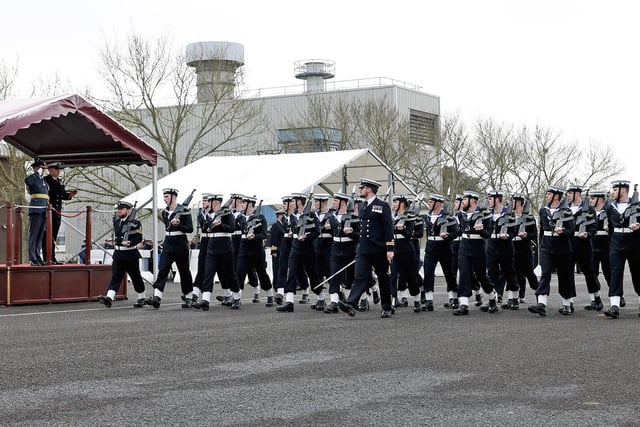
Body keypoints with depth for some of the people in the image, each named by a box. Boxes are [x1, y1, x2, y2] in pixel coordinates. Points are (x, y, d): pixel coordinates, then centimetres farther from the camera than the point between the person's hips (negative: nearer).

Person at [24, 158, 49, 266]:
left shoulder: (44, 180, 22)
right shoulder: (33, 178, 0)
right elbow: (27, 180, -22)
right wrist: (37, 173, -13)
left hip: (44, 211, 8)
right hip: (36, 210, -8)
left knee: (40, 235, 10)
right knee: (34, 234, -7)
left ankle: (38, 258, 15)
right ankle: (33, 259, -8)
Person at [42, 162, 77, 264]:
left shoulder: (60, 181, 19)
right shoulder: (45, 180, -4)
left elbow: (63, 195, 18)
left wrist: (70, 195, 0)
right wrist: (48, 204, -23)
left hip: (57, 211, 7)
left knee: (54, 236, 10)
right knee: (47, 235, -6)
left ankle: (52, 258, 14)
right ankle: (47, 258, -6)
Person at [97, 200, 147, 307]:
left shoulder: (135, 223, -7)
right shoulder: (116, 221, 11)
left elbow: (139, 238, -14)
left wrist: (130, 242, -28)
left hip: (131, 254, -4)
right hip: (118, 254, 4)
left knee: (136, 277, 7)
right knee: (115, 277, -9)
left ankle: (142, 298, 24)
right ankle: (109, 298, -22)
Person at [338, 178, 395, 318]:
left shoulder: (383, 206, -6)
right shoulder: (362, 207, 15)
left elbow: (388, 228, -10)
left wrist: (390, 249, -16)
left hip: (379, 249, -5)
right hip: (363, 249, 5)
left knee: (383, 278, 6)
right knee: (360, 277, -8)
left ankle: (386, 308, 17)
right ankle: (351, 305, -23)